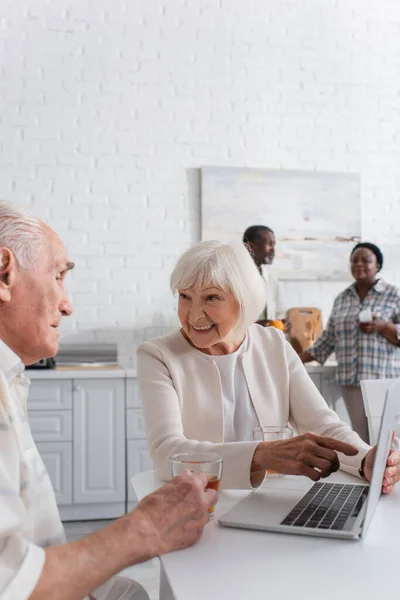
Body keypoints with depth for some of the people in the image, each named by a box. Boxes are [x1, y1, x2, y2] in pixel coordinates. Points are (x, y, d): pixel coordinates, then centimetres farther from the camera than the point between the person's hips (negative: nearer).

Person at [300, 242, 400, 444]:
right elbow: (329, 339, 15)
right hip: (351, 380, 3)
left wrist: (382, 327, -18)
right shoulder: (341, 298, 13)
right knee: (361, 436, 2)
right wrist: (298, 359, 10)